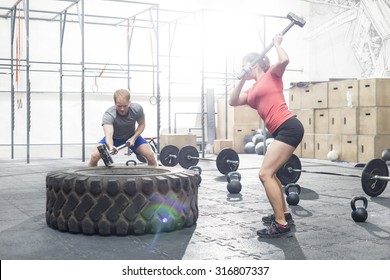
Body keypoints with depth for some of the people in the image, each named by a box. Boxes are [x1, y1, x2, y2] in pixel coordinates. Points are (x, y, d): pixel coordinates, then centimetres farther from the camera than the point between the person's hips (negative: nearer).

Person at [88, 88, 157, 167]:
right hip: (114, 138, -1)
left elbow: (141, 124, -7)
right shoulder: (108, 115, -35)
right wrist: (111, 146, -70)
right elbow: (108, 135, -48)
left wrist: (133, 138, -21)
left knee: (151, 156, -17)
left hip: (131, 136, 2)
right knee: (94, 156, -23)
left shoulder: (137, 109, -26)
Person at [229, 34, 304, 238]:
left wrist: (277, 43, 3)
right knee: (269, 173, 21)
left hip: (288, 127, -10)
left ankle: (281, 224, -13)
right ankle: (284, 214, 32)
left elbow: (284, 60, -14)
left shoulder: (272, 74, 5)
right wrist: (242, 79, 14)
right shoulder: (252, 90, 24)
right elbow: (233, 101, 15)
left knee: (265, 174, -15)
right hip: (281, 131, 10)